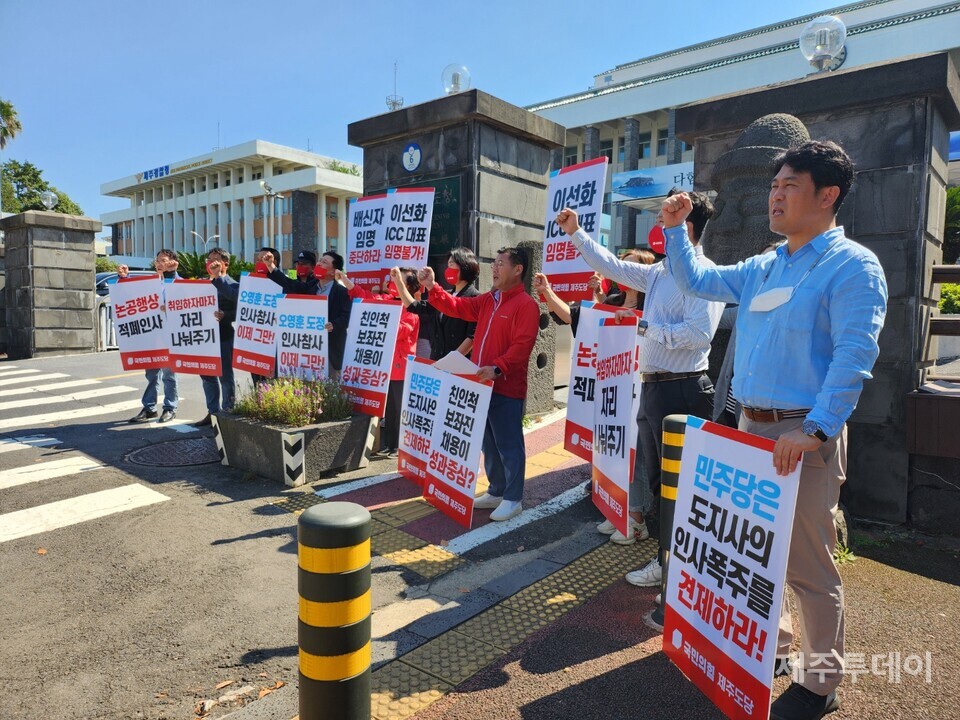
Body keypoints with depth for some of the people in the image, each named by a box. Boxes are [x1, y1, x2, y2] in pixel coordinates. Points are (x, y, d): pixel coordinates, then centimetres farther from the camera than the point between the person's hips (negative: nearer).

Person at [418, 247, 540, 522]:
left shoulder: (526, 305, -12)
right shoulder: (487, 300, 14)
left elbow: (521, 346, -20)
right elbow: (456, 307, 16)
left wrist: (497, 368, -31)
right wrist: (432, 287, 5)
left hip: (507, 388, -8)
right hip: (483, 383, 9)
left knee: (508, 445, 1)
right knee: (489, 443, 17)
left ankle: (513, 499, 13)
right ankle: (496, 492, 30)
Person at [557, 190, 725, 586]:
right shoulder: (659, 273, 12)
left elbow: (699, 332, -25)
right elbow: (612, 266, 21)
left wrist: (649, 327, -13)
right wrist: (576, 233, 22)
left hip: (681, 391, -9)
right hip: (652, 387, 9)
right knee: (657, 478, 18)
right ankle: (668, 551, 33)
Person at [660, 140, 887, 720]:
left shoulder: (852, 265, -9)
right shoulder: (763, 269, 14)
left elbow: (855, 356, -18)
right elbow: (698, 282, 27)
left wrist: (815, 430, -26)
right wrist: (676, 230, 16)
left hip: (805, 435, -8)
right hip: (752, 426, 8)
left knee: (808, 563, 0)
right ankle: (771, 639, 40)